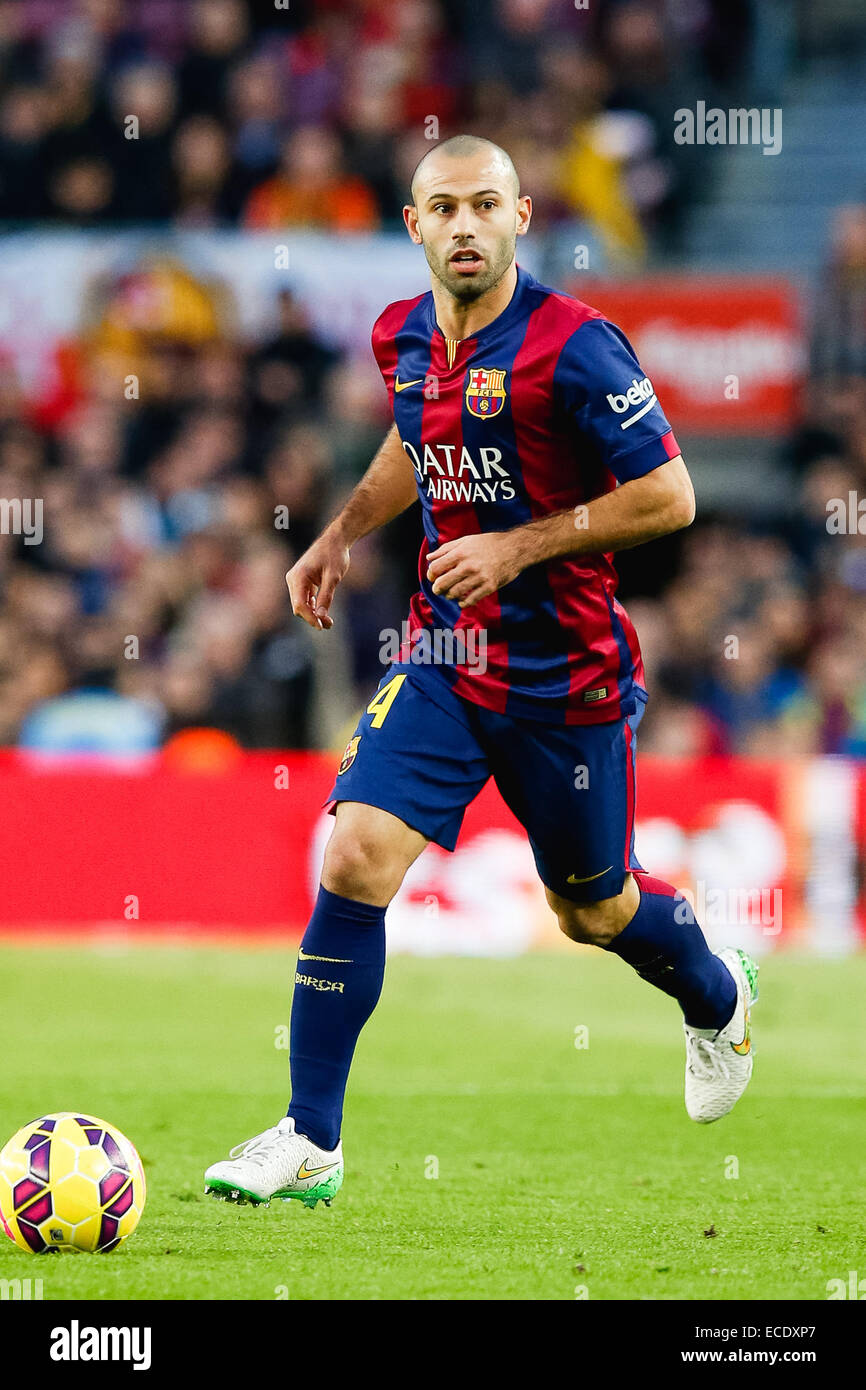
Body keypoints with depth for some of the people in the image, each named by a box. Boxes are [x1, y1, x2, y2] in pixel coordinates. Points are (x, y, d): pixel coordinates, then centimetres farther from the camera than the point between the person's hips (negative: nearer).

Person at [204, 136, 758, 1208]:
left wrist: (519, 547, -20)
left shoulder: (573, 346, -18)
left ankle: (717, 998, 49)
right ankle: (310, 1143, -8)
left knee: (594, 911, 13)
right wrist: (343, 533, 11)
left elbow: (668, 497, -16)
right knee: (354, 860, -14)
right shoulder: (404, 338, 2)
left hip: (567, 676, -4)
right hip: (443, 657, 4)